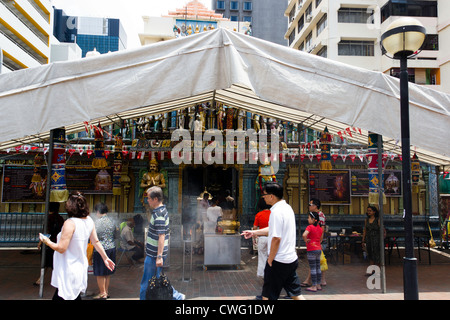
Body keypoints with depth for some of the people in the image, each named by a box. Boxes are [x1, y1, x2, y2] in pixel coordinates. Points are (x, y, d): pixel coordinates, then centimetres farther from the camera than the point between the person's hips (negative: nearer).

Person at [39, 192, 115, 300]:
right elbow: (96, 241, 9)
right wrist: (105, 258, 19)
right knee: (75, 296, 20)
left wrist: (47, 241, -2)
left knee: (60, 297, 3)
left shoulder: (70, 223, -20)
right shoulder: (89, 220, 1)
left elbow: (61, 248, -19)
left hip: (68, 272, -8)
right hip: (80, 268, 8)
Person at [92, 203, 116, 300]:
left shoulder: (98, 222, -13)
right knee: (108, 272, 15)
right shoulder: (111, 221, 7)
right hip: (112, 248, 7)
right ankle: (106, 292, 24)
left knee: (100, 273, 5)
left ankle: (102, 293, 12)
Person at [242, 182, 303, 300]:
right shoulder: (287, 207, 10)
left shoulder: (276, 212, -19)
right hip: (292, 259, 9)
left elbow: (276, 238, -22)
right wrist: (254, 232, 22)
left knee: (268, 295, 5)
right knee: (295, 293, 16)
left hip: (279, 261, -9)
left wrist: (270, 260, -12)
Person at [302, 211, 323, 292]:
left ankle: (314, 287, 3)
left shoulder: (310, 227, -14)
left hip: (311, 250, -8)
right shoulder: (320, 228, 9)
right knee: (318, 268, 14)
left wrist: (306, 240, -15)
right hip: (319, 249, 8)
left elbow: (304, 235, -31)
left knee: (312, 269, -2)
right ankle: (318, 285, 21)